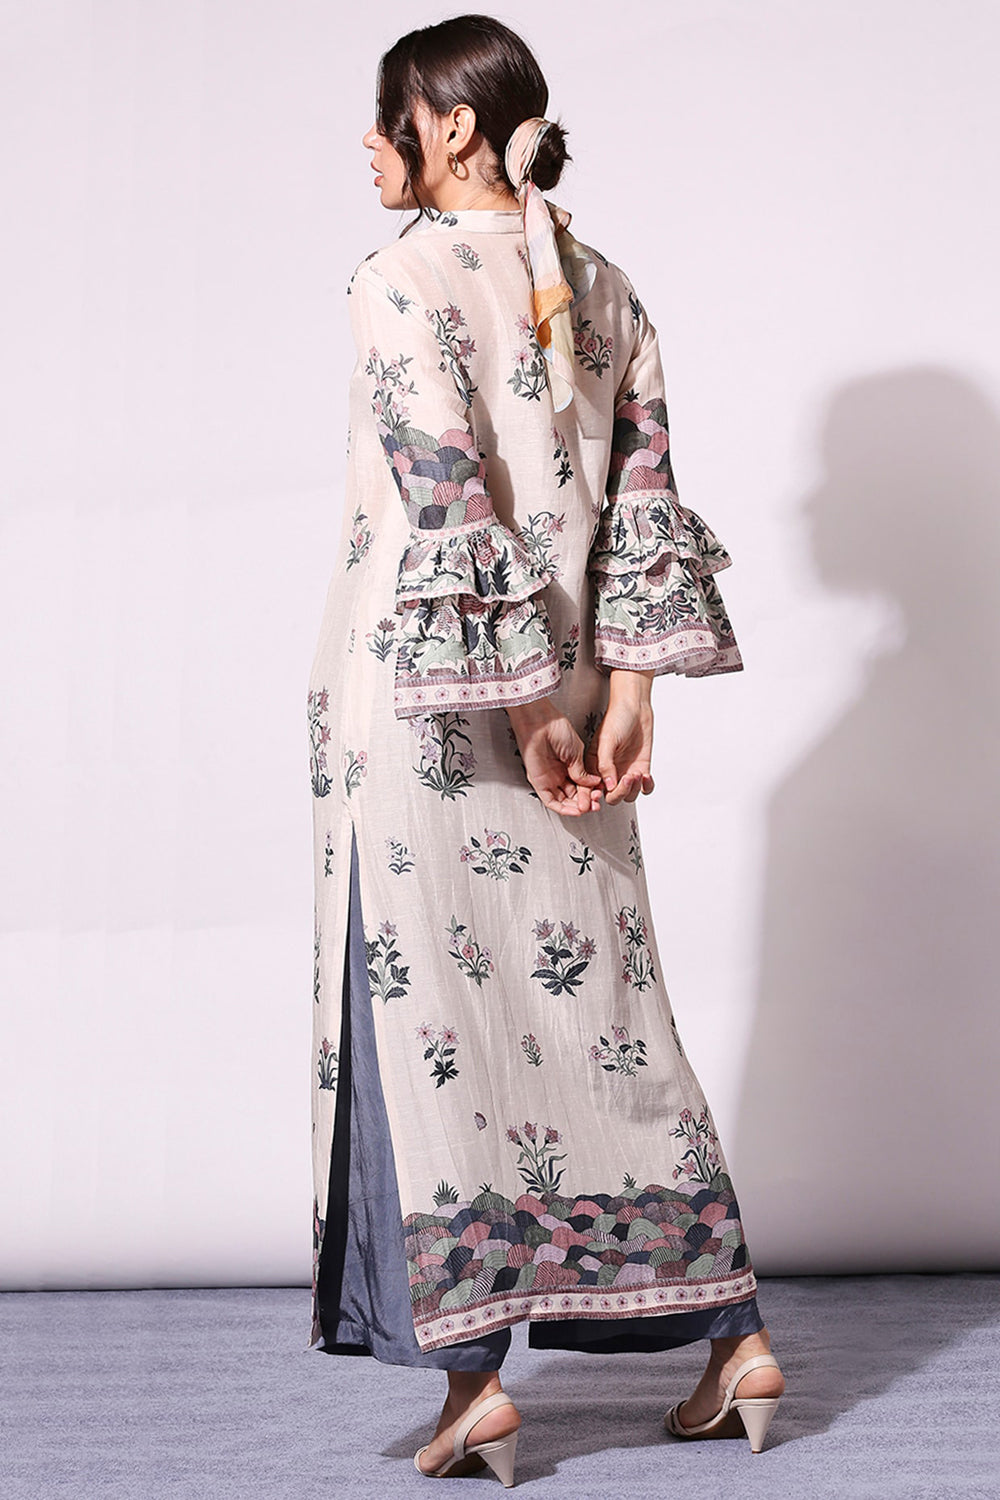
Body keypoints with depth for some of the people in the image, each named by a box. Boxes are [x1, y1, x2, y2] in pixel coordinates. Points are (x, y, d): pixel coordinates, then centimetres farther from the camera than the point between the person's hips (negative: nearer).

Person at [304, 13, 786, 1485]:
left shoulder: (402, 281, -10)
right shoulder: (605, 289, 11)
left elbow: (454, 504, -16)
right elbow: (643, 505, 6)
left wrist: (529, 715, -14)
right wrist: (626, 697, 3)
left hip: (426, 701, -6)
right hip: (567, 705, 6)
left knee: (435, 1009, 1)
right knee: (602, 1004, 12)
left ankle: (475, 1376, 4)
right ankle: (737, 1337, 15)